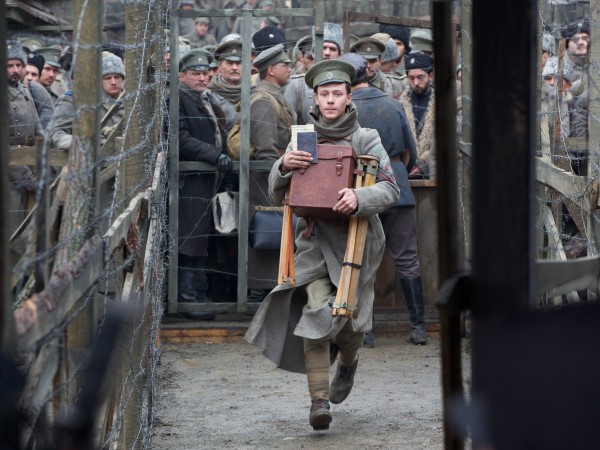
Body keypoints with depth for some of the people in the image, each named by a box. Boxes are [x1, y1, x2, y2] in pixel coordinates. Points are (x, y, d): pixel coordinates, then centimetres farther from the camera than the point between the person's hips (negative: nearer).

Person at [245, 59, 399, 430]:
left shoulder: (366, 140, -3)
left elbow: (390, 190, -11)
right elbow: (278, 195, 8)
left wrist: (359, 197, -32)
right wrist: (284, 167, -14)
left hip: (357, 237, -1)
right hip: (316, 238, 1)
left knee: (349, 319, 7)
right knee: (316, 312, -16)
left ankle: (348, 361, 43)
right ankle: (319, 400, -16)